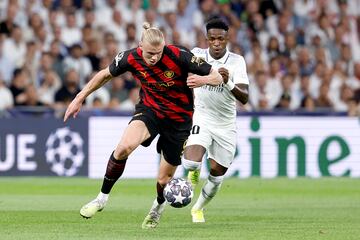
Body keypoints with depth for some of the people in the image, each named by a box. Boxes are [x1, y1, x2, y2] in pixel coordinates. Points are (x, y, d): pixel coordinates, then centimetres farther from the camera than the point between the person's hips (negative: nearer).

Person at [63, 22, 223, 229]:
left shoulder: (179, 56, -24)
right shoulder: (131, 58, -16)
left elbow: (217, 77, -17)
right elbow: (106, 74, 5)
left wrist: (203, 80, -40)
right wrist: (80, 98, 6)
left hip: (179, 118, -1)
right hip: (149, 110, 1)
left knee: (164, 179, 5)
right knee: (124, 147, -30)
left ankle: (159, 206, 43)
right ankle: (103, 197, -11)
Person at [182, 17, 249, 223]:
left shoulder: (237, 62, -12)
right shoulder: (197, 55, -9)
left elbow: (244, 98, -21)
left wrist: (228, 83, -38)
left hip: (226, 126, 1)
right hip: (201, 119, -1)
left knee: (216, 177, 9)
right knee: (191, 163, -26)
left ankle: (199, 208, 38)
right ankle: (195, 170, 13)